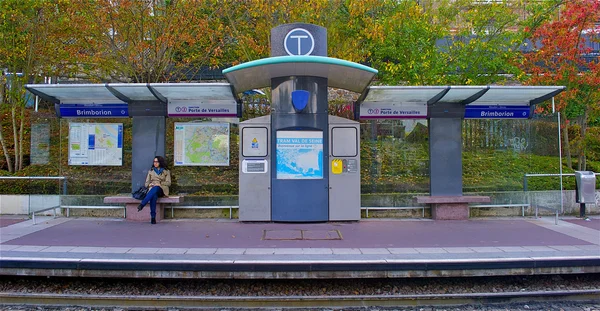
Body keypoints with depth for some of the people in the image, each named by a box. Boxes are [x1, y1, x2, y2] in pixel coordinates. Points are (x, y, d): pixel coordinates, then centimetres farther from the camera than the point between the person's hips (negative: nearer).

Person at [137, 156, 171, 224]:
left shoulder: (166, 171, 16)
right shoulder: (151, 171, 23)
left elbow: (168, 183, 5)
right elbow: (146, 183, 18)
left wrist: (159, 183, -11)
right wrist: (150, 184, -6)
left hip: (162, 189, -1)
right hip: (152, 189, 1)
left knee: (155, 188, -41)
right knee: (153, 196, -39)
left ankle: (142, 204, -51)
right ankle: (153, 217, -47)